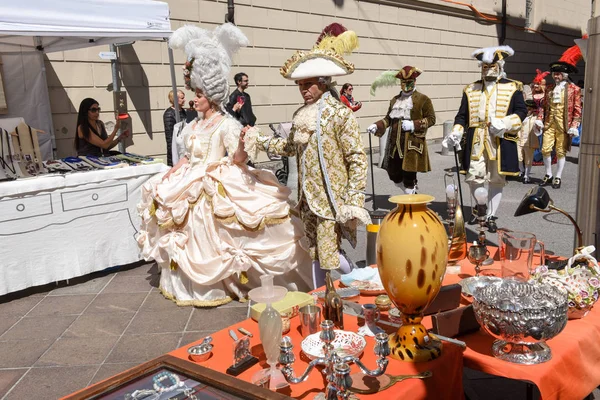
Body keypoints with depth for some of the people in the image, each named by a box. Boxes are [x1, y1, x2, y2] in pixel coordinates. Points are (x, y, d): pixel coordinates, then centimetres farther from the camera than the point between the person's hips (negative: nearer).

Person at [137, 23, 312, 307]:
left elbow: (238, 159, -20)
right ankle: (192, 284, 28)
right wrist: (172, 173, 9)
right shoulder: (193, 126, 13)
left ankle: (223, 284, 13)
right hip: (192, 188, 8)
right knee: (193, 234, 13)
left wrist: (243, 144, -38)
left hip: (218, 188, -8)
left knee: (214, 236, -4)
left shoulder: (226, 124, -11)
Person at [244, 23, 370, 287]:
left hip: (331, 198, -7)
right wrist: (259, 141, 12)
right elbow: (290, 147, 23)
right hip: (308, 196, 7)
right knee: (316, 253, 15)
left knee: (328, 253, -3)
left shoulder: (340, 113, -14)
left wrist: (354, 201, -18)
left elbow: (357, 159, -15)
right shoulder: (300, 115, 8)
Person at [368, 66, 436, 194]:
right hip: (395, 144, 6)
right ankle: (412, 194, 32)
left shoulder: (423, 100, 0)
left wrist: (413, 125, -17)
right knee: (393, 174, 10)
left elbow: (431, 119, -4)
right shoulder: (395, 100, 15)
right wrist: (376, 126, 2)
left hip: (412, 145, -6)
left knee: (409, 176, -4)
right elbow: (388, 119, 19)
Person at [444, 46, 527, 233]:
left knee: (496, 179, 4)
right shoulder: (471, 90, 13)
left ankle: (491, 217, 14)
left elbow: (521, 111, 1)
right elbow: (462, 116, 11)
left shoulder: (513, 88, 7)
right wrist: (456, 133, -6)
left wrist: (504, 123, -16)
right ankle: (476, 210, 24)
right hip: (476, 142, 2)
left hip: (500, 143, -1)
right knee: (474, 178, 2)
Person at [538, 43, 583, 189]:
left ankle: (558, 178, 15)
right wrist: (540, 120, 5)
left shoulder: (574, 89, -2)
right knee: (545, 149, 3)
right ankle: (548, 175, 20)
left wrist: (574, 126, -10)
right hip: (549, 123, 4)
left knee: (561, 152, 4)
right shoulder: (550, 88, 10)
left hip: (563, 124, -4)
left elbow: (577, 110, -4)